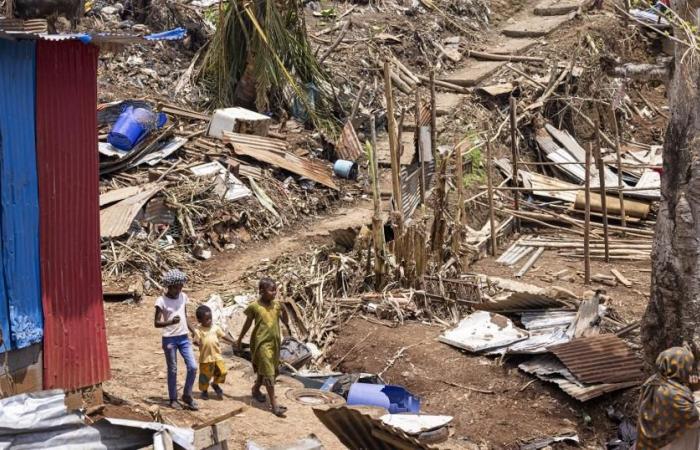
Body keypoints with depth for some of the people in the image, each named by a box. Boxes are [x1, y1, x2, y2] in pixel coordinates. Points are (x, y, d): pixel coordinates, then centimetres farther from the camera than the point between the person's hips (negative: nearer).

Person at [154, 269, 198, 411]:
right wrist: (170, 322, -28)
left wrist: (194, 332, 10)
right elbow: (156, 323, -12)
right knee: (172, 370, 4)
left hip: (184, 338, 5)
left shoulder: (183, 297, 4)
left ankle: (187, 395, 15)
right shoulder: (161, 301, -12)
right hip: (169, 339, -5)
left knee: (193, 367, -3)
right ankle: (173, 399, 18)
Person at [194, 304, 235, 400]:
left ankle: (215, 384, 26)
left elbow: (224, 336, 10)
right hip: (206, 357, -3)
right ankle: (204, 391, 28)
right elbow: (196, 341, -10)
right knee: (205, 375, 6)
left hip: (217, 355, 3)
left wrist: (233, 342, 6)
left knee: (222, 371, -2)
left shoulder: (215, 328, 5)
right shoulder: (199, 331, -6)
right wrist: (197, 343, -33)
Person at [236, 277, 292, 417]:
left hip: (275, 342, 5)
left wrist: (284, 309, -1)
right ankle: (274, 405, -7)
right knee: (268, 373, -8)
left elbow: (285, 321, 9)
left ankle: (256, 389, 46)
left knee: (269, 370, 20)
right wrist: (240, 340, 10)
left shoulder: (277, 305, 1)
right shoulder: (254, 306, -10)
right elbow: (248, 324, 4)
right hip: (262, 343, -5)